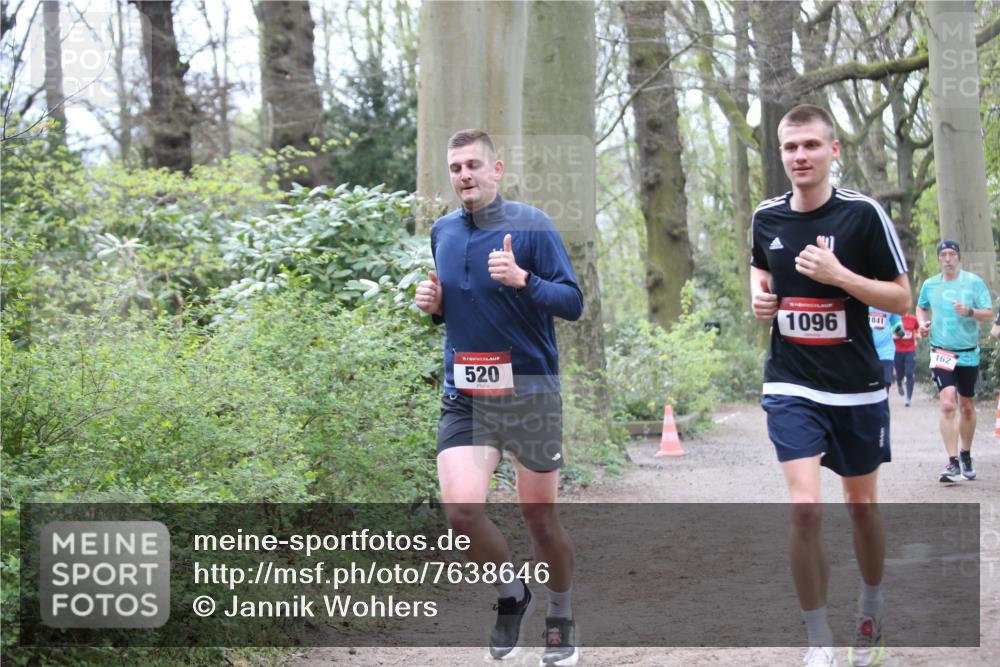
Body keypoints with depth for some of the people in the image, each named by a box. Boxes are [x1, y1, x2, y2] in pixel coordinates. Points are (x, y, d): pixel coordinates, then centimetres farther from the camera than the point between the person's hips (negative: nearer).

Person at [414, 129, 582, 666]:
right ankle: (510, 595, 13)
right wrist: (433, 304, 0)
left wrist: (522, 279, -27)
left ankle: (561, 620, 32)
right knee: (460, 507, -15)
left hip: (530, 393, -3)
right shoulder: (442, 232, 9)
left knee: (539, 518, 6)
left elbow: (573, 302, -11)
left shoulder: (530, 225, -8)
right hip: (464, 395, 3)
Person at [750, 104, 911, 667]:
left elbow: (902, 299, -9)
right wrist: (760, 295, 1)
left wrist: (839, 274, -22)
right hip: (792, 386, 1)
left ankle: (872, 610, 39)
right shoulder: (767, 217, 1)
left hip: (858, 387, -1)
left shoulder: (863, 213, -10)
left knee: (862, 505, 14)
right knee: (805, 509, -14)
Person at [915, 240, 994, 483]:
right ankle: (953, 463, -18)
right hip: (942, 353, 0)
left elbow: (989, 314, -6)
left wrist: (969, 312, -25)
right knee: (947, 405, -16)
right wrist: (922, 323, 2)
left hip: (969, 353, 0)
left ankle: (966, 456, 31)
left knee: (967, 407, 11)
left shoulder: (974, 282, -3)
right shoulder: (929, 285, 3)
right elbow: (921, 307, 23)